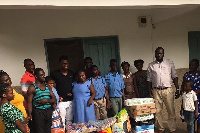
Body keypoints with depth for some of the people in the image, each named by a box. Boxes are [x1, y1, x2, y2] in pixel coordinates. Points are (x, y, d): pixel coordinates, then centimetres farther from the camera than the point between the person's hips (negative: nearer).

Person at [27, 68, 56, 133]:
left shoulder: (47, 86, 12)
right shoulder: (32, 88, -4)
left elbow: (54, 99, 11)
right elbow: (29, 103, -8)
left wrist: (46, 101, -9)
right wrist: (30, 116, -17)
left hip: (48, 111, 5)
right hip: (38, 112, -5)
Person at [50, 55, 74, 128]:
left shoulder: (71, 73, 9)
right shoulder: (54, 74, -6)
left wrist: (72, 93, 3)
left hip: (70, 101, 4)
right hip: (61, 101, -4)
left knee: (69, 120, 13)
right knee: (61, 121, -4)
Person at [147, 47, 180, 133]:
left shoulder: (169, 63, 7)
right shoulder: (151, 65, 7)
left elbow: (174, 77, 7)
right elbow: (149, 80, 9)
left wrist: (177, 89, 1)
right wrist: (150, 92, 3)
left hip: (168, 90, -1)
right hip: (156, 91, 1)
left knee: (171, 111, 0)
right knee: (157, 111, 4)